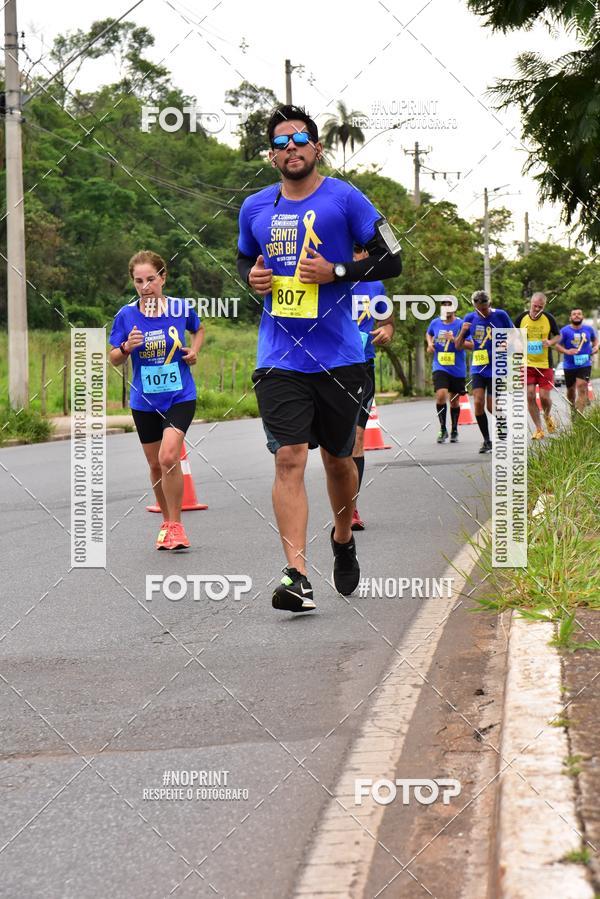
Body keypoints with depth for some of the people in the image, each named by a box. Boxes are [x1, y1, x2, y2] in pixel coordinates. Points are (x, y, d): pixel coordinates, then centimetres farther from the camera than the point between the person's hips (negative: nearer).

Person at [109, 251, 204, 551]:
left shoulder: (181, 308, -7)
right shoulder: (126, 315, -7)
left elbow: (199, 329, 16)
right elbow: (114, 359, 1)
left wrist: (194, 350, -3)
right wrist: (127, 347, -20)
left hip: (180, 396, -2)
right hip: (144, 401, 2)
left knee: (168, 458, -20)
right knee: (156, 465, 14)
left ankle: (176, 525, -7)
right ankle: (167, 522, 34)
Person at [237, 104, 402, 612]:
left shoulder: (345, 199, -1)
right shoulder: (255, 209, 9)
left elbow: (391, 260, -1)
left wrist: (335, 271, -15)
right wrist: (251, 276, 2)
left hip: (339, 357, -1)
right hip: (279, 358, 1)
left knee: (337, 458, 13)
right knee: (290, 460, -12)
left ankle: (343, 540, 41)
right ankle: (297, 576, -17)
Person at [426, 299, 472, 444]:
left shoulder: (461, 324, -8)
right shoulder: (435, 323, 3)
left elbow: (471, 345, -11)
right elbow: (428, 334, 26)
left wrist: (454, 340, -22)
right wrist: (430, 343, 6)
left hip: (457, 369, -1)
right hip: (440, 367, 1)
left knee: (454, 400, 11)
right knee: (441, 395, -19)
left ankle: (454, 431, 29)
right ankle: (443, 429, -3)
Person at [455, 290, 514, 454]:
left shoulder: (500, 316, -5)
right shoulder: (470, 318, 1)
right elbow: (458, 346, 5)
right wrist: (462, 332, -14)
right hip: (478, 368, 3)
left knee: (491, 406, -2)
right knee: (478, 403, -10)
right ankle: (486, 440, 2)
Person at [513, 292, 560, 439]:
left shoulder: (549, 318, -5)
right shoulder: (521, 318, -4)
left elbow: (558, 336, 7)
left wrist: (550, 342, -13)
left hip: (545, 364, -1)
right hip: (526, 364, 1)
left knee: (544, 396, -3)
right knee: (530, 396, -5)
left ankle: (547, 416, 31)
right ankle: (539, 429, 7)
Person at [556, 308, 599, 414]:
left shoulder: (589, 329, 2)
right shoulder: (565, 331, -7)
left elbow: (595, 339, 20)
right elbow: (558, 345, -5)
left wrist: (596, 346, -1)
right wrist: (567, 351, -23)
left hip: (585, 364, 0)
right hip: (570, 365, 0)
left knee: (582, 388, -17)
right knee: (571, 389, 14)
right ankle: (573, 409, 41)